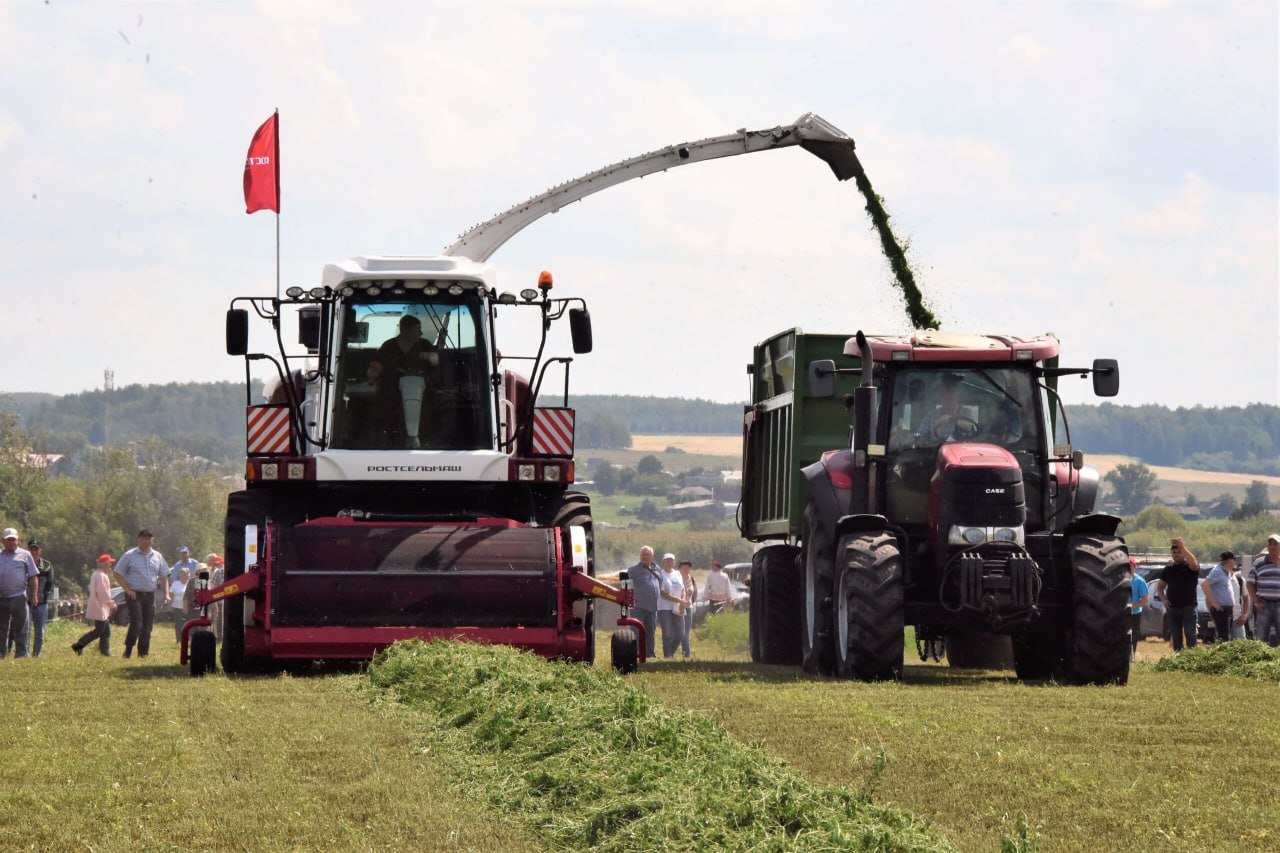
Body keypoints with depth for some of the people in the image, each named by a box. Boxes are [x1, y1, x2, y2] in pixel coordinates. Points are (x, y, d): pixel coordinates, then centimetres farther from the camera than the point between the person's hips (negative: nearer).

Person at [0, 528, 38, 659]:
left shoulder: (24, 555, 7)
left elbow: (33, 577, 5)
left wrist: (33, 596, -3)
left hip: (18, 597, -3)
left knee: (20, 629, -1)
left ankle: (21, 654, 0)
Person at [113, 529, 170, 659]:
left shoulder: (157, 557, 11)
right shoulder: (130, 555, -1)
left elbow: (164, 576, 15)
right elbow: (118, 574, 0)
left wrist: (166, 594, 3)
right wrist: (128, 589, -9)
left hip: (150, 595, 4)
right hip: (134, 594, -4)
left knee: (147, 626, 4)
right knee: (136, 624, -14)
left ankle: (143, 653, 10)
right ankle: (127, 651, 1)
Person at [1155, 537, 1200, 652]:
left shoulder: (1189, 566, -1)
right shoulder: (1168, 569, 12)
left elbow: (1194, 563, -27)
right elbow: (1160, 586, 17)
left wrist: (1182, 547, -32)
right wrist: (1163, 599, -1)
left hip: (1188, 606, -5)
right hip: (1172, 607, 5)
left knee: (1190, 634, -10)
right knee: (1176, 637, 8)